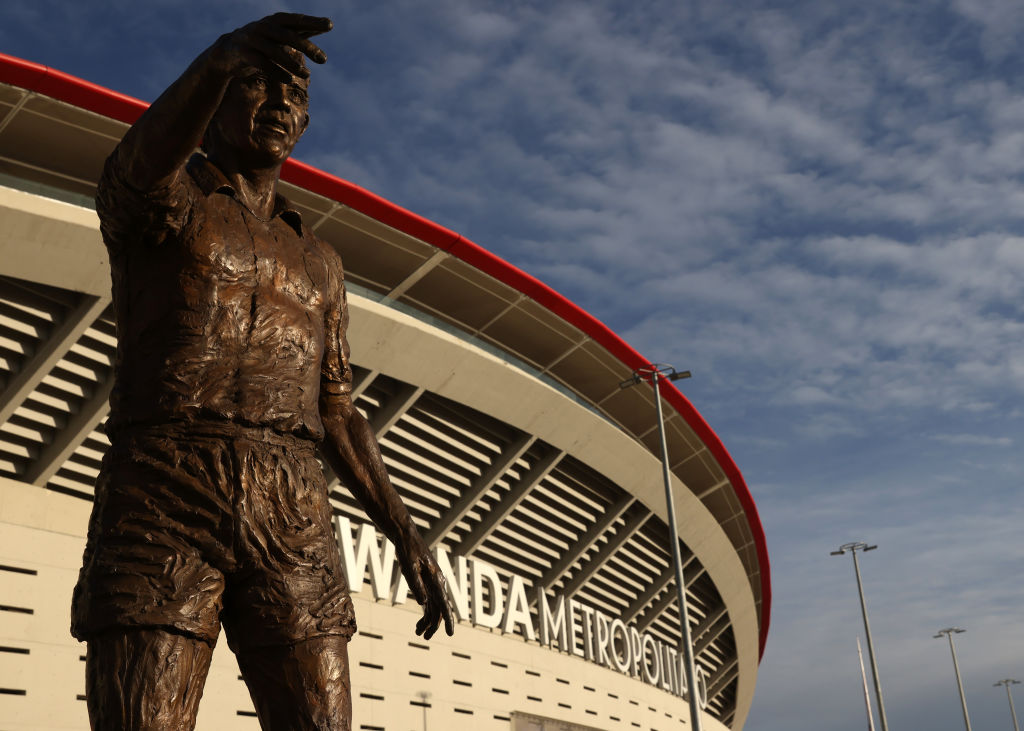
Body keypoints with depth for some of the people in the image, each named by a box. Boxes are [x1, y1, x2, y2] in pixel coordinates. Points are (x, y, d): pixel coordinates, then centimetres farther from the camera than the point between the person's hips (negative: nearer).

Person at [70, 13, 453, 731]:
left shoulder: (318, 263, 27)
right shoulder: (144, 198, 14)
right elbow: (142, 163, -14)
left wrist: (408, 537, 9)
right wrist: (221, 56, -35)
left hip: (292, 523, 4)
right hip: (163, 502, -3)